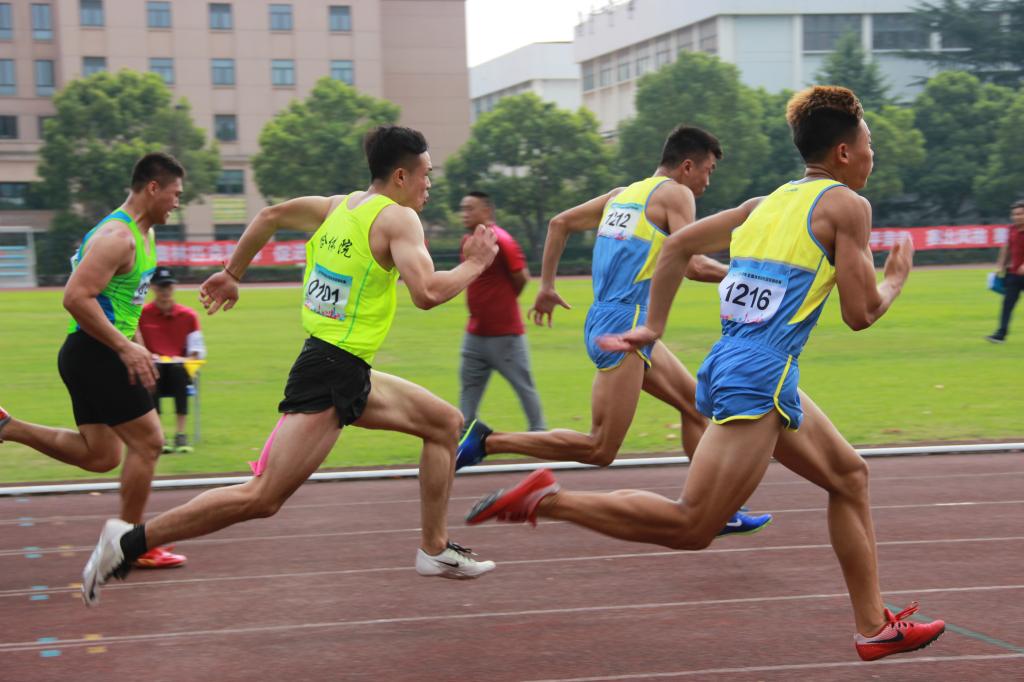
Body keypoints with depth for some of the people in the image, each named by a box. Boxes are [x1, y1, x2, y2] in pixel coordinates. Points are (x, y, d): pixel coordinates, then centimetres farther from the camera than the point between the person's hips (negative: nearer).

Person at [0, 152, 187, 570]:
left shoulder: (143, 235, 15)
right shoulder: (117, 237, -18)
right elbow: (76, 297, -26)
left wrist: (137, 345, 18)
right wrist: (124, 347, -25)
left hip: (96, 355, 10)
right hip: (94, 352, -10)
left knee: (100, 455, 15)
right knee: (146, 441, -3)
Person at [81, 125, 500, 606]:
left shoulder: (337, 207, 13)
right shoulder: (398, 218, -11)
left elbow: (270, 216, 21)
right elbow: (425, 293, -24)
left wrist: (231, 274, 31)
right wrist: (474, 266, -8)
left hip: (348, 376, 10)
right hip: (330, 374, -10)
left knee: (446, 423, 19)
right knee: (262, 499, -12)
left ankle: (434, 550, 23)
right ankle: (131, 540, -10)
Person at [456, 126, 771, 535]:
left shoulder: (622, 195, 18)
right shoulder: (675, 194, -4)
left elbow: (560, 222, 20)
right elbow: (693, 265, -13)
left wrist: (547, 285, 23)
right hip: (623, 323, -10)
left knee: (695, 404, 17)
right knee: (600, 451, -8)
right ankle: (486, 441, -9)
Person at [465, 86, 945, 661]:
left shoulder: (770, 202, 18)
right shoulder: (847, 205, -4)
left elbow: (678, 245, 19)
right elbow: (860, 313, -6)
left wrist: (653, 327, 22)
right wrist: (896, 280, 14)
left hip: (731, 365, 10)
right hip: (760, 378, -10)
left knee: (849, 474, 19)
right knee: (691, 527, -10)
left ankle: (874, 626, 22)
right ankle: (548, 501, -13)